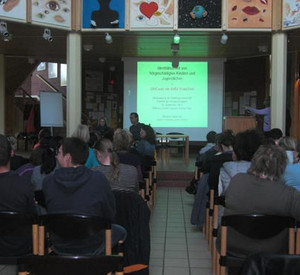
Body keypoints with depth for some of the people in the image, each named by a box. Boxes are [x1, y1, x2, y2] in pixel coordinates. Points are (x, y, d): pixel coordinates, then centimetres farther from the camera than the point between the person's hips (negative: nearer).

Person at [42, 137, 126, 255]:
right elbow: (110, 215, -8)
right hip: (91, 249, -3)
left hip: (59, 248, 3)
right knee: (120, 231, 26)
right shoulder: (99, 180, -20)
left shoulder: (48, 182, -13)